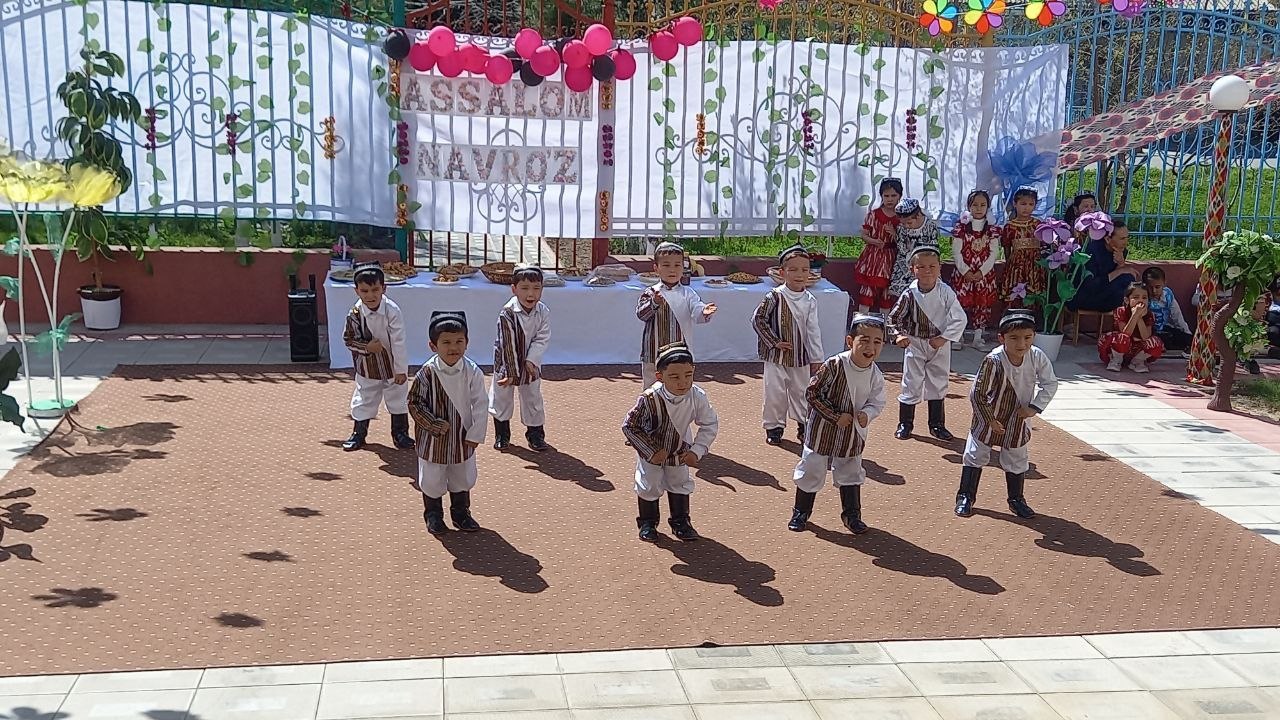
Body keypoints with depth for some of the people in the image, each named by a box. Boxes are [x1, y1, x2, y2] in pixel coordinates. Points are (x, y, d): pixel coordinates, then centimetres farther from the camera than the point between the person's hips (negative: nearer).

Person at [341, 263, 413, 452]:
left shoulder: (392, 311, -23)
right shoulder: (355, 313, -16)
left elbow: (398, 342, -18)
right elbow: (348, 338, -4)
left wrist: (401, 370, -15)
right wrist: (366, 347, -22)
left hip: (392, 365, -1)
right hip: (367, 367, 1)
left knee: (398, 399, 12)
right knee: (364, 400, 13)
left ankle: (400, 433, 28)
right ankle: (358, 433, 29)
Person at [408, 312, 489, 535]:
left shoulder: (473, 372, -13)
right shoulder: (427, 373, -17)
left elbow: (480, 405, -7)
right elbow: (415, 403, -12)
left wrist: (476, 434, -9)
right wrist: (436, 425, -19)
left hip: (463, 439, 2)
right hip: (434, 439, -2)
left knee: (463, 479, 18)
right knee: (432, 481, 12)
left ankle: (461, 513, 38)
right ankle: (433, 515, 33)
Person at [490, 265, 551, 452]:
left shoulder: (543, 313, -13)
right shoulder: (507, 313, -25)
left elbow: (542, 340, -11)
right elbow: (508, 345, -23)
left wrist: (532, 361, -23)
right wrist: (511, 372, -22)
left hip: (531, 364, 3)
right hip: (506, 363, -3)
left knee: (533, 399, 11)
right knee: (502, 397, 10)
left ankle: (535, 435, 25)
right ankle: (502, 434, 27)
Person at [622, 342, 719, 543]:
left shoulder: (697, 397, -29)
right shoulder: (649, 399, -38)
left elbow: (710, 424, -11)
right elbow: (629, 426, -26)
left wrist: (696, 451, -17)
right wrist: (651, 453, -22)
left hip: (679, 449, 3)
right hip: (651, 450, -3)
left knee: (681, 484, 17)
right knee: (649, 486, 8)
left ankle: (680, 522, 36)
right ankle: (647, 523, 31)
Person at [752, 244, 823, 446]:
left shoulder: (810, 300, -1)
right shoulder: (775, 297, -12)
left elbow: (813, 331, 3)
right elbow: (758, 320, -11)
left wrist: (816, 359, 5)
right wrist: (774, 342, -13)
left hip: (801, 356, 3)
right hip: (777, 356, -3)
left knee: (801, 391, 14)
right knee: (775, 392, 3)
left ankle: (804, 424, 30)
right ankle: (774, 427, 18)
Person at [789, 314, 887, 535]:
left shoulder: (875, 375, -11)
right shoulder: (834, 365, -24)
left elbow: (877, 402, 3)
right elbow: (814, 394, -19)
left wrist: (867, 413, -19)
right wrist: (836, 417, -21)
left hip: (853, 435, 4)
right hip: (823, 431, -4)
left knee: (851, 474, 18)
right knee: (812, 471, 9)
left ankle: (851, 514, 35)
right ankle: (801, 512, 27)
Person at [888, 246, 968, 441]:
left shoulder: (946, 293, -13)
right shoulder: (910, 294, -12)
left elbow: (960, 319, -12)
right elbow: (894, 317, 0)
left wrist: (944, 338, -17)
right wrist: (898, 335, -14)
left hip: (939, 345, 1)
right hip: (915, 343, -1)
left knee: (938, 384, 12)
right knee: (911, 384, 4)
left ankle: (937, 425, 25)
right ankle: (905, 424, 17)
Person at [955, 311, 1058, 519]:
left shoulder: (1037, 357, -20)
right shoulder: (993, 361, -31)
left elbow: (1050, 383, -5)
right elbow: (977, 394, -22)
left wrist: (1035, 407, -15)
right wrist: (990, 420, -17)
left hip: (1019, 420, 3)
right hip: (988, 418, -3)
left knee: (1017, 461, 16)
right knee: (976, 456, 10)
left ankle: (1016, 499, 34)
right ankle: (966, 496, 25)